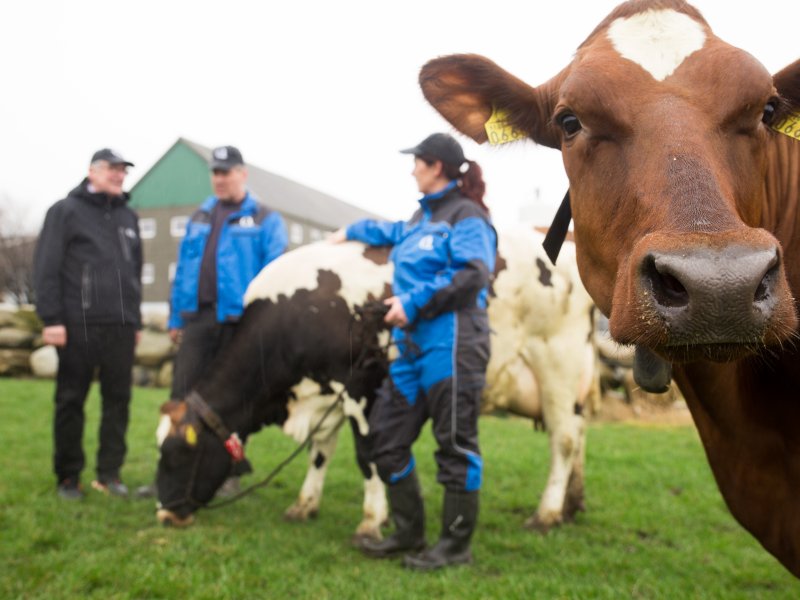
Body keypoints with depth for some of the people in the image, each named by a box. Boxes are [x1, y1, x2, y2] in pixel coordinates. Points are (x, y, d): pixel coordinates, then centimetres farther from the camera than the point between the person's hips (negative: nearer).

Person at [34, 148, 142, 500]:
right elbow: (46, 269, -5)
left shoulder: (128, 217, 18)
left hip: (121, 326, 5)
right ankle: (68, 478, 11)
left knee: (118, 401, 4)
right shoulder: (66, 211, 1)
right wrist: (51, 319, -12)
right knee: (70, 402, 2)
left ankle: (109, 474, 13)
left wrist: (135, 319, 19)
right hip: (79, 325, -5)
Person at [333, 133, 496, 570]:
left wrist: (413, 303, -19)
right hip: (413, 345, 10)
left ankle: (456, 546, 11)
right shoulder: (424, 215, 20)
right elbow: (396, 233, 43)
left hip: (450, 345, -10)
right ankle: (408, 534, 22)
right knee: (386, 437, 11)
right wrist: (353, 231, 49)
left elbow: (472, 276, -19)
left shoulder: (466, 217, -6)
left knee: (455, 444, -1)